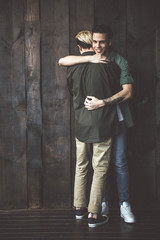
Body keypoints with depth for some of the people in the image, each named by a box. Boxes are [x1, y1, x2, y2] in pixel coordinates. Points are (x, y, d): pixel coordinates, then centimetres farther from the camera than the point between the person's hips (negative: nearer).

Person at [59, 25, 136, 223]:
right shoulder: (87, 61, 5)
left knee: (120, 161, -3)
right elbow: (62, 61, -9)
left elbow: (127, 92, -14)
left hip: (116, 117, -3)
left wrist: (102, 103, -24)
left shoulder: (120, 62, -5)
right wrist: (90, 58, -19)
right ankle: (102, 203, 18)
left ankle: (125, 205, 7)